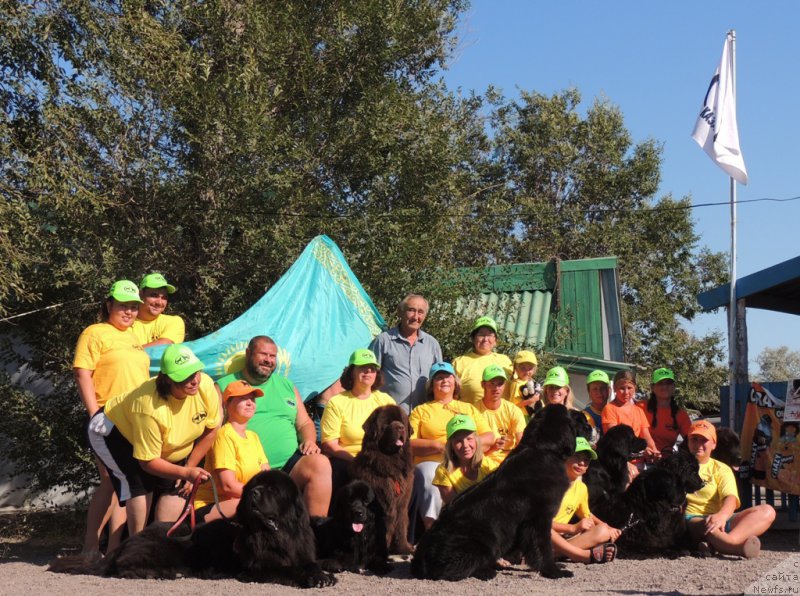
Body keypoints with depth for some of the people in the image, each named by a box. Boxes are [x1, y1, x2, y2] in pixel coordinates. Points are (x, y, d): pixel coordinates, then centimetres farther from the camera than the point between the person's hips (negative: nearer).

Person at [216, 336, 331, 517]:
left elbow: (305, 423, 28)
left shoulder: (287, 386, 25)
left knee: (320, 463, -27)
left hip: (290, 463, 4)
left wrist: (309, 441, 5)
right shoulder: (224, 386, 12)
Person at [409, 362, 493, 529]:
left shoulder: (469, 408, 29)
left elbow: (489, 437, 17)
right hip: (431, 462, -1)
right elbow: (409, 444, 7)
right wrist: (438, 445, -8)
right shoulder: (420, 410, 22)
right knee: (431, 481, -37)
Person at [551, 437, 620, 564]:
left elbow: (586, 515, 27)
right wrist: (573, 528, -18)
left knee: (604, 532, -9)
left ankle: (559, 552, -29)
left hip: (561, 538, 7)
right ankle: (587, 555, -35)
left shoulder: (581, 488, 9)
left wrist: (607, 527, 7)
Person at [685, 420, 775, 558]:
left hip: (721, 521, 3)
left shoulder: (721, 469, 15)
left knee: (767, 511, -20)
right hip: (692, 520, -3)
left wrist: (722, 515, -28)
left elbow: (731, 498, -5)